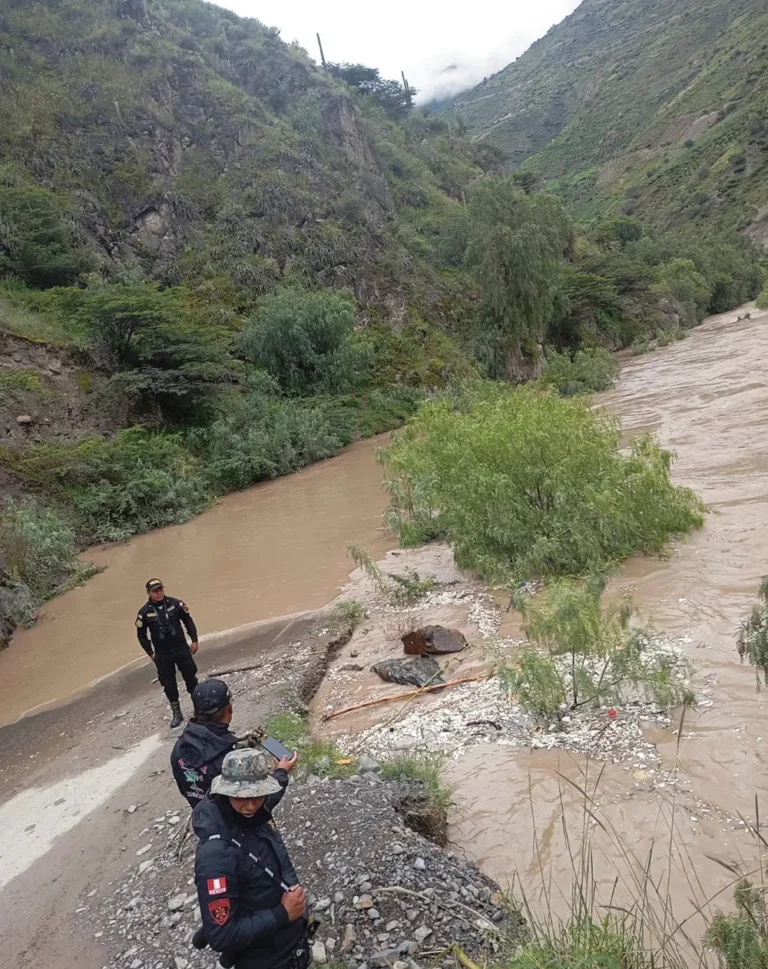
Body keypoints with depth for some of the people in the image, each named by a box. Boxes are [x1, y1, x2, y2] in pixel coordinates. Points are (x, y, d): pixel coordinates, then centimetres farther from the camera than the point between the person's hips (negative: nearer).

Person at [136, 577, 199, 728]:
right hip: (162, 655, 0)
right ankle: (176, 714, 23)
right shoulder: (145, 612, -10)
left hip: (182, 649, 0)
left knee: (191, 678, 11)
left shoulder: (175, 603, -8)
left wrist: (194, 640, 1)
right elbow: (141, 635, 1)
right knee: (169, 685, 8)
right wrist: (150, 653, 1)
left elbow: (188, 621, 2)